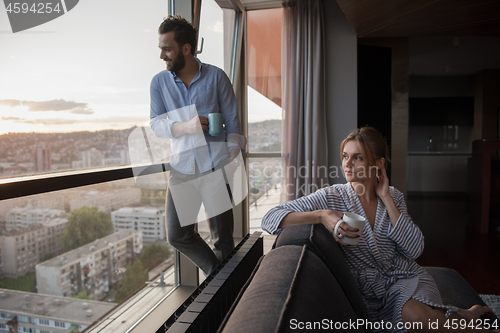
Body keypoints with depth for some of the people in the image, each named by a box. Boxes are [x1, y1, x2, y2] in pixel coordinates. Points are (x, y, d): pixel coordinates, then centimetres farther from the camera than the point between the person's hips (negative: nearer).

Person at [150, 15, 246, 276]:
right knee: (178, 236, 5)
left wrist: (233, 159, -8)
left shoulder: (216, 76, 1)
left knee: (222, 237, 4)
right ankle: (216, 274, 28)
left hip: (216, 168, -3)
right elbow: (155, 124, 2)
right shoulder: (159, 82, 8)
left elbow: (232, 121, 3)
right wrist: (186, 127, -17)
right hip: (181, 169, 3)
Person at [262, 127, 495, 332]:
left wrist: (386, 198, -13)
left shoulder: (394, 197, 0)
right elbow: (270, 219, -18)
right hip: (367, 291, -2)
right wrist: (322, 215, -31)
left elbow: (414, 249, -10)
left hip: (407, 277, 3)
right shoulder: (331, 197, -11)